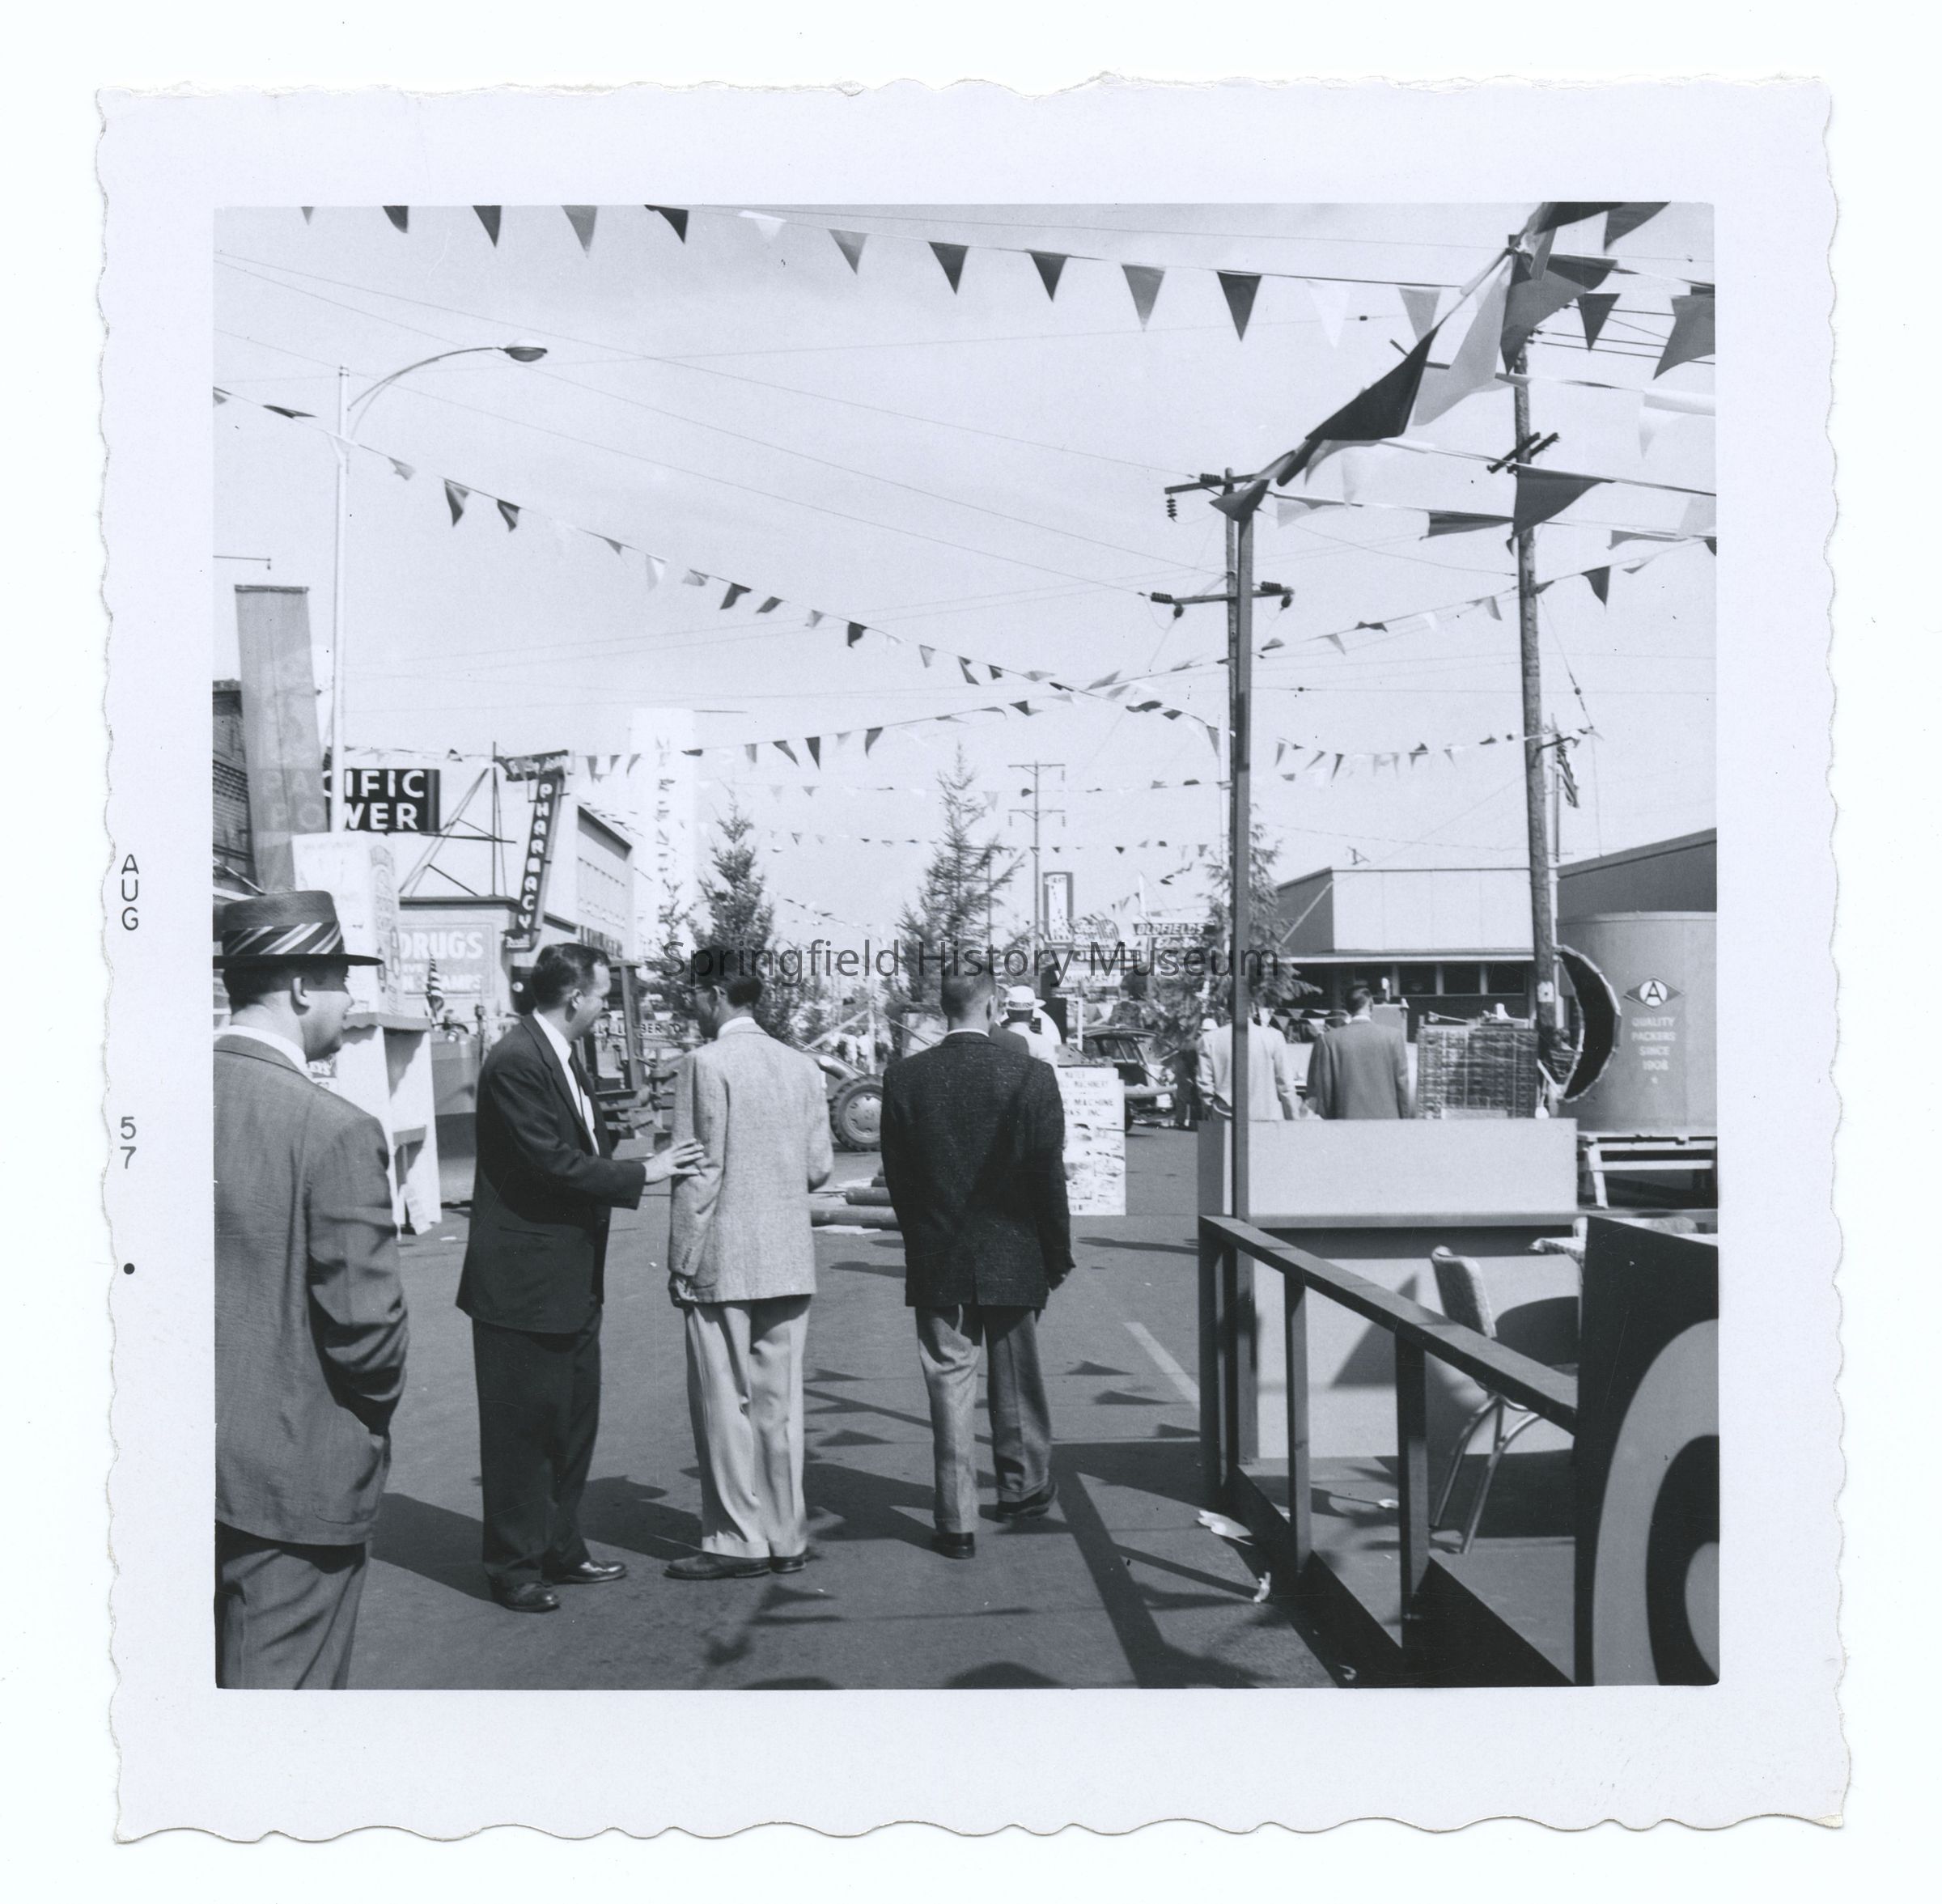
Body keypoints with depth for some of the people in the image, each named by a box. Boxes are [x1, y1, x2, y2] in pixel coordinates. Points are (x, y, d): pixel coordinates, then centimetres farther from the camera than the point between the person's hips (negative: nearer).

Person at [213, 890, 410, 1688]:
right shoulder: (334, 1129, -20)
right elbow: (364, 1319, -19)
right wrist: (375, 1412, 1)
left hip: (186, 1465, 7)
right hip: (296, 1473, -7)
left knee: (206, 1674, 21)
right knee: (281, 1683, 6)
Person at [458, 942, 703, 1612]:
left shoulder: (563, 1058, 13)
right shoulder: (515, 1062, -19)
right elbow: (553, 1164, -23)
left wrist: (635, 1159, 5)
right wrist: (641, 1173, -16)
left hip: (572, 1280, 10)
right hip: (524, 1279, -10)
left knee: (574, 1421, 18)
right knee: (522, 1428, 2)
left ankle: (560, 1549, 31)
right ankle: (514, 1568, 14)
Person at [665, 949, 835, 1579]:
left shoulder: (706, 1064, -11)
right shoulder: (801, 1065, 7)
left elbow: (700, 1171, -13)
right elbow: (819, 1167, 7)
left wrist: (682, 1261, -7)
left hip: (723, 1262, -6)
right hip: (790, 1261, 6)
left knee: (725, 1403, 3)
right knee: (778, 1400, 12)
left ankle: (739, 1541, 8)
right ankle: (785, 1537, 18)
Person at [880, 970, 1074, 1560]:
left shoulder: (904, 1077, -6)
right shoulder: (1030, 1075, -11)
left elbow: (896, 1176, 0)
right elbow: (1049, 1174, -8)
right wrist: (1058, 1253, 3)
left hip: (936, 1263, 0)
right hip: (1013, 1260, 0)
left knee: (949, 1384, 5)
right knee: (1016, 1379, 18)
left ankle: (957, 1522, 7)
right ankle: (1024, 1485, 35)